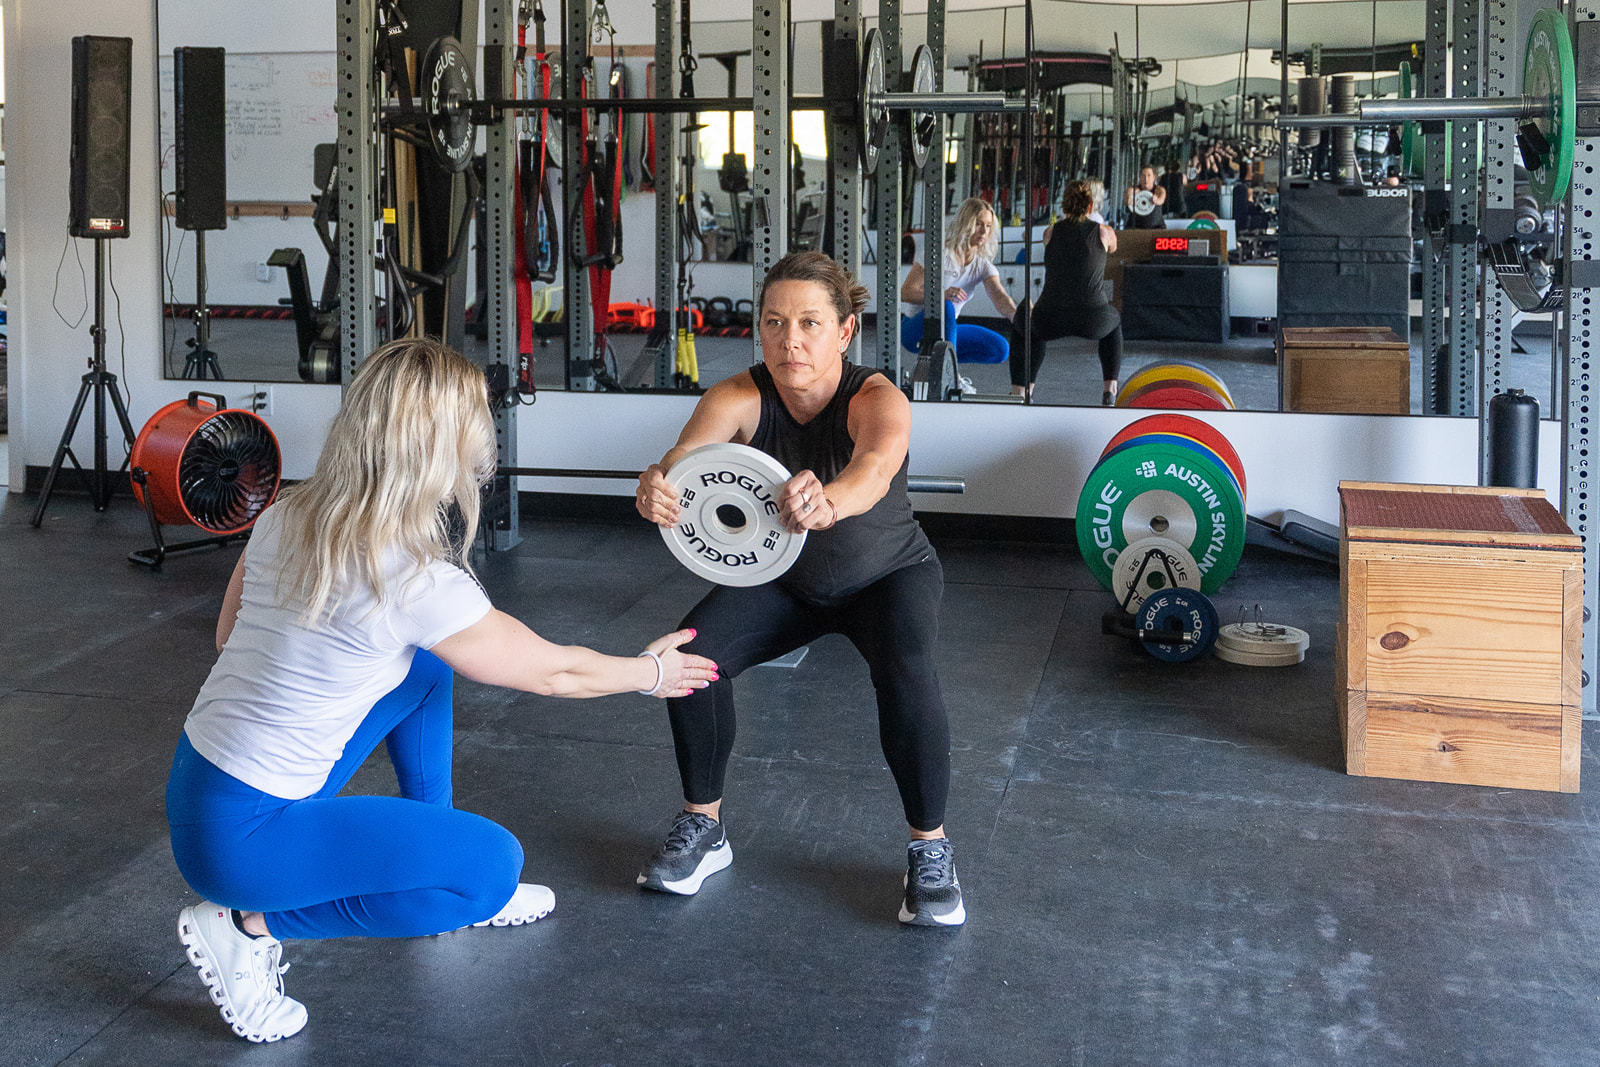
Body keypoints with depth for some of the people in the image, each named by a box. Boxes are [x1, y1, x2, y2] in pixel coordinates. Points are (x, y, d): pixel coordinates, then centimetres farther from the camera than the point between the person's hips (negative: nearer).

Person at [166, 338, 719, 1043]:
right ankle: (248, 926, -2)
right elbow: (552, 673, -9)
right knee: (496, 863, -7)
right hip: (239, 838, -8)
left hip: (194, 780, 9)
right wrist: (651, 673, 10)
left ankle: (452, 890, 25)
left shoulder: (286, 516, -2)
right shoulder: (418, 582, -23)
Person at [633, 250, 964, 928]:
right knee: (692, 653, -21)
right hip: (783, 575, 3)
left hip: (889, 574, -3)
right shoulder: (740, 398, -23)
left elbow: (875, 468, -53)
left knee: (905, 671, -33)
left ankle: (930, 849, -10)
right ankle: (702, 827, 2)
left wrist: (829, 501, -76)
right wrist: (657, 486, -65)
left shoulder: (878, 401, -31)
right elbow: (684, 456, -40)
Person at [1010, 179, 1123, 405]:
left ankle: (1019, 391, 21)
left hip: (1051, 321, 0)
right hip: (1092, 321, 0)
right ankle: (1110, 390, 27)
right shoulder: (1105, 232, 5)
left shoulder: (1050, 233, 6)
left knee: (1021, 324, 35)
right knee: (1114, 321, 37)